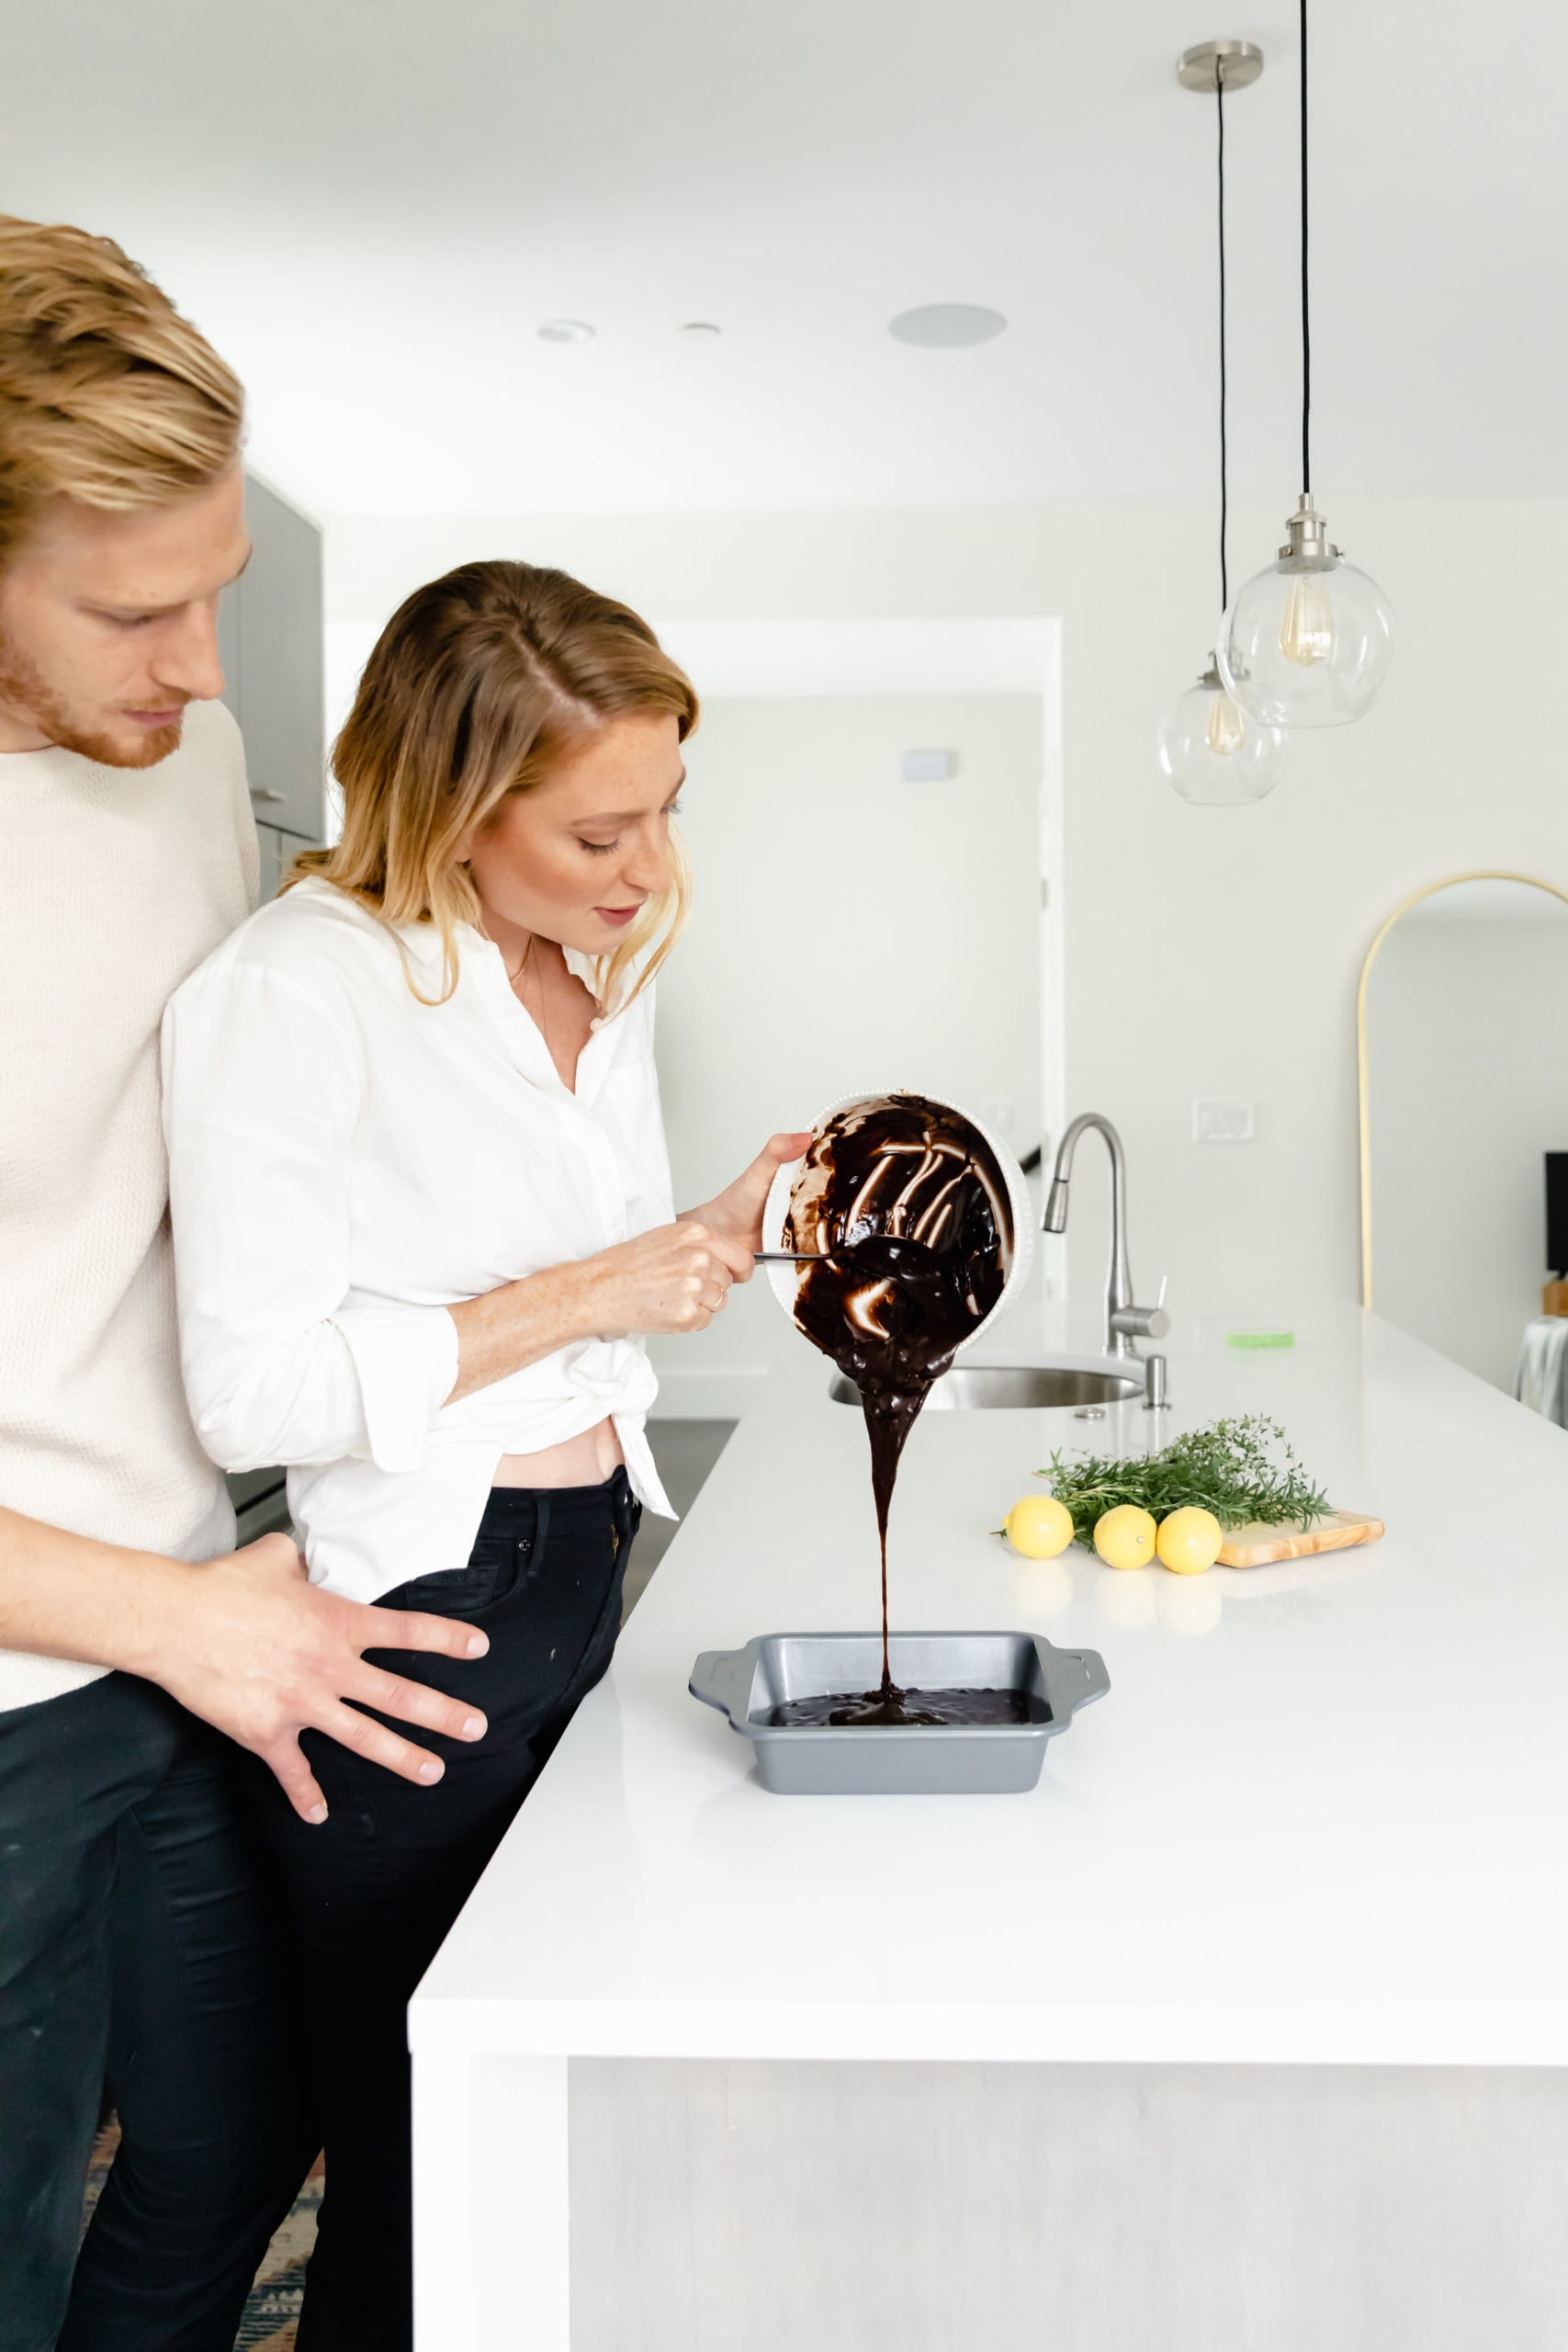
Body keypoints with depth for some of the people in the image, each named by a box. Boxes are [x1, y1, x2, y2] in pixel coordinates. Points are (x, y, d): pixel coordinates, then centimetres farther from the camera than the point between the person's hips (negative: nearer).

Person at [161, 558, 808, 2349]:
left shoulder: (600, 967, 11)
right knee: (419, 2186, 6)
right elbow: (252, 1392, -19)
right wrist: (586, 1295, -17)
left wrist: (727, 1227, 2)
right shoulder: (294, 992, -15)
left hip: (586, 1576, 8)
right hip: (412, 1622, -7)